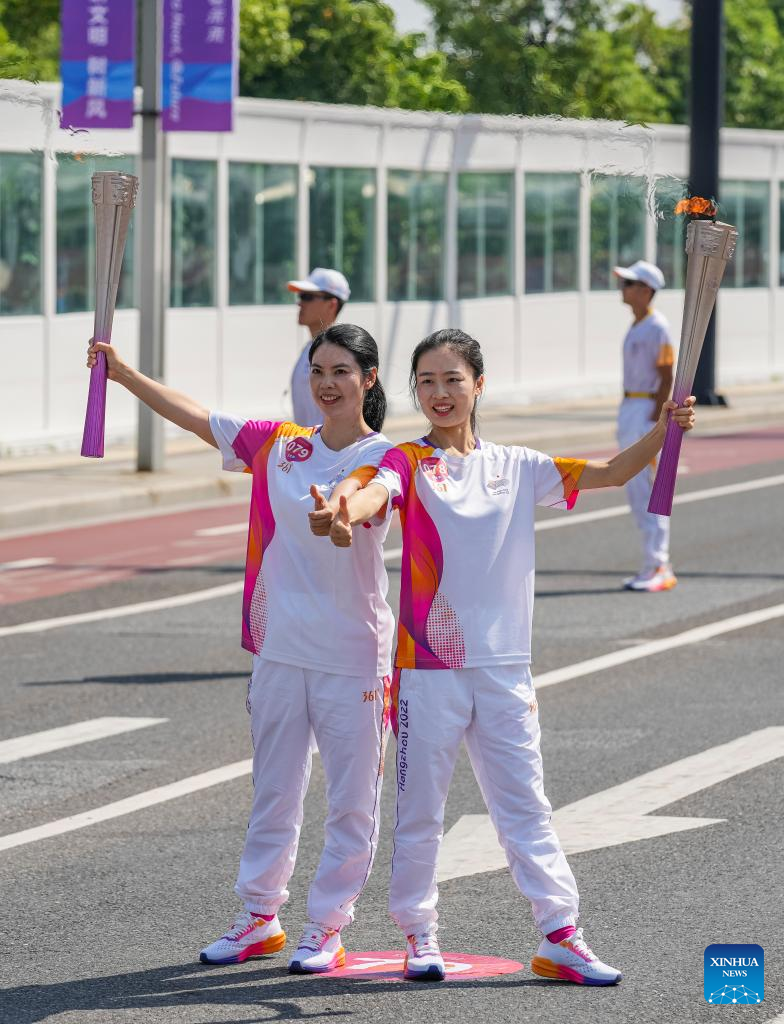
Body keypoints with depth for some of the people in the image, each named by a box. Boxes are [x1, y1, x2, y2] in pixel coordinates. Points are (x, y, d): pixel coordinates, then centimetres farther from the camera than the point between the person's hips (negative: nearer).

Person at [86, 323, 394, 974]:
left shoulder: (384, 457, -7)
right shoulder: (279, 444, 7)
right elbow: (195, 416, 8)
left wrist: (339, 514, -52)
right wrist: (124, 373, 0)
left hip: (354, 656, -4)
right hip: (281, 647, 4)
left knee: (352, 800, 2)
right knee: (273, 791, 13)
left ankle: (329, 926, 12)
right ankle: (260, 916, 23)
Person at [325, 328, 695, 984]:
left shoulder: (515, 467, 9)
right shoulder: (409, 464, -2)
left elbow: (609, 474, 8)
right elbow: (377, 492, -24)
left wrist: (662, 432, -10)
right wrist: (345, 515, -48)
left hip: (504, 666, 3)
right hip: (428, 665, -2)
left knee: (525, 806, 5)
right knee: (420, 807, 5)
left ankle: (561, 936, 5)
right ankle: (419, 936, 17)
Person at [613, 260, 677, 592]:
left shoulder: (657, 327, -13)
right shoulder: (635, 326, 15)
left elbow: (666, 378, -16)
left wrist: (654, 420, -19)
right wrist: (626, 418, 18)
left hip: (648, 410, -10)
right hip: (629, 408, 10)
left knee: (651, 492, -8)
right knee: (635, 490, 11)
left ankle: (657, 568, -6)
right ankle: (657, 565, 16)